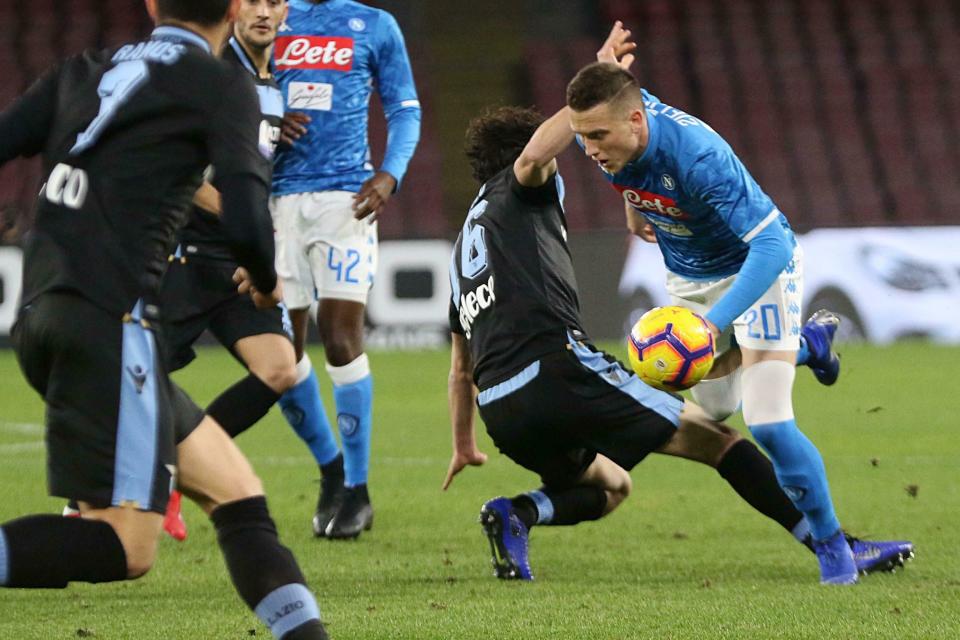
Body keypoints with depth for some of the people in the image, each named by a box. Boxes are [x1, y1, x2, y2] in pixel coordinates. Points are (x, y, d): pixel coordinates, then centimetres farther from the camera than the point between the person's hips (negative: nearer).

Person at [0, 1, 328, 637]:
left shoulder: (84, 72, 19)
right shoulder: (223, 85, 1)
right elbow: (245, 222, -9)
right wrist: (266, 284, 12)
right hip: (110, 317, -8)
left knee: (236, 490, 12)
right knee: (125, 546, -10)